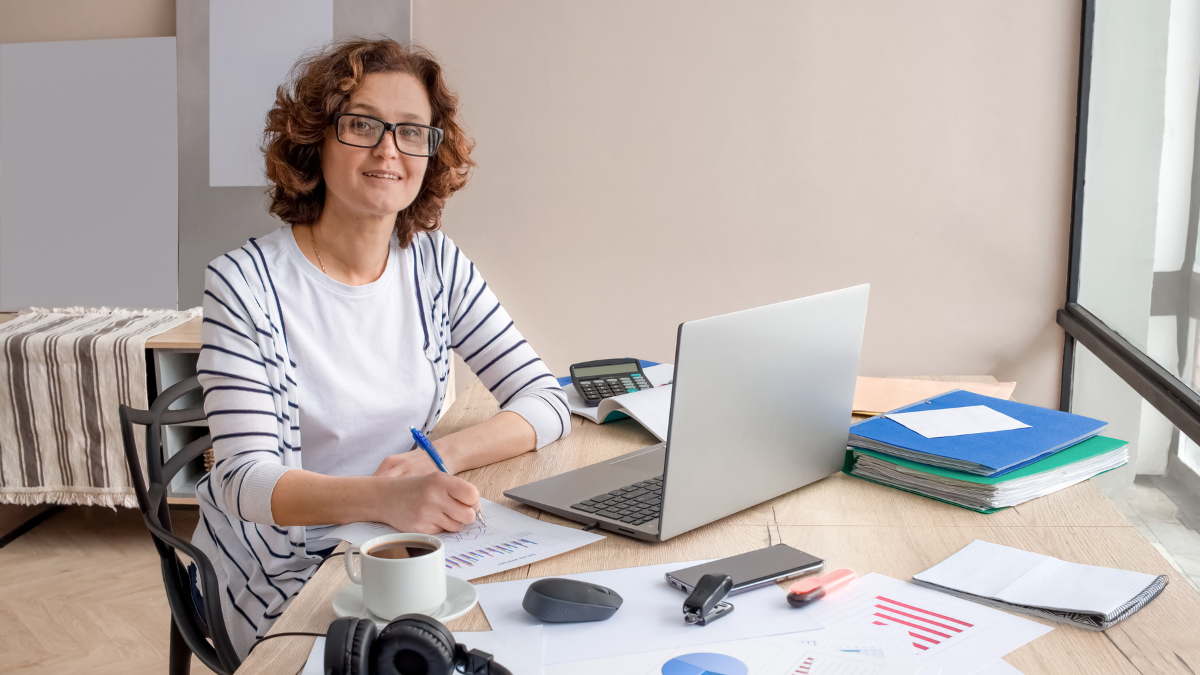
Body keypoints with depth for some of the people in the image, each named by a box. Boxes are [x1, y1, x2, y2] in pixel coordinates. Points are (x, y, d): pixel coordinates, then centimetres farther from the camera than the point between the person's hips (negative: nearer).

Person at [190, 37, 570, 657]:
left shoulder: (436, 265, 1)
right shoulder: (245, 283, -12)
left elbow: (546, 403, 1)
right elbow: (246, 480, -18)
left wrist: (442, 456, -18)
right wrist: (383, 498, -37)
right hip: (281, 577, -4)